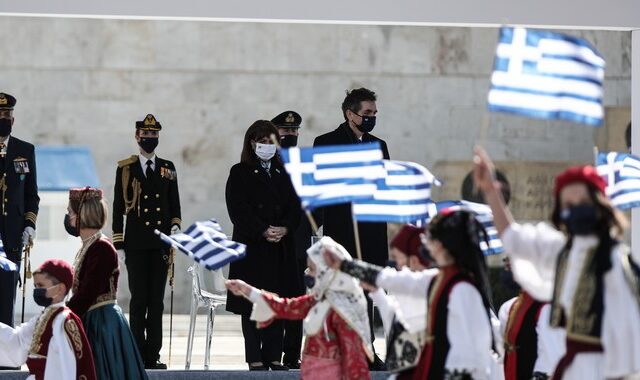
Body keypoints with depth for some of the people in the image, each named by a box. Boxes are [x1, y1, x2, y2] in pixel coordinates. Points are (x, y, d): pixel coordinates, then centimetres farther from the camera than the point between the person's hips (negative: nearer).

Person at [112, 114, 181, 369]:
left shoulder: (167, 168, 12)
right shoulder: (125, 169, 4)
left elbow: (175, 204, 16)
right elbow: (118, 209, 3)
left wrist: (175, 226, -3)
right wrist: (118, 243, -1)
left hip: (161, 243, 3)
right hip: (136, 245, -2)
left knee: (157, 300, 2)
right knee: (139, 299, -4)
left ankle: (153, 355, 4)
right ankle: (138, 355, -2)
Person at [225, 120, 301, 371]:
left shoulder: (284, 173, 14)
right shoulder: (240, 173, 2)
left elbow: (295, 207, 8)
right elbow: (238, 209, -8)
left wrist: (285, 229, -10)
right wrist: (263, 232, -17)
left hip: (281, 247, 4)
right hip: (252, 246, -4)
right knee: (252, 303, -4)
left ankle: (274, 357, 6)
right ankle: (255, 359, -3)